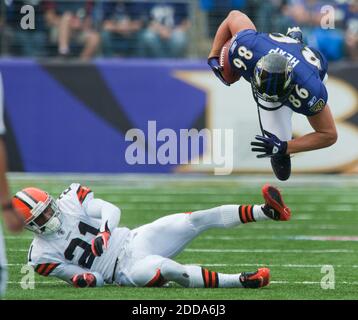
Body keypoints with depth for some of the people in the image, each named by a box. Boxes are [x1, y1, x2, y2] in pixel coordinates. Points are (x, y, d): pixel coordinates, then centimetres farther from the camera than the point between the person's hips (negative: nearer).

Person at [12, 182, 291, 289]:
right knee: (164, 268, -36)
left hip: (135, 240, 4)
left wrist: (103, 233, -24)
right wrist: (82, 279, -24)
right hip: (126, 271, -4)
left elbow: (111, 211, -4)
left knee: (196, 220, -14)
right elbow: (95, 279, 0)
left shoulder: (70, 200, 2)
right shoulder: (43, 255, -4)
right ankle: (241, 280, -39)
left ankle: (268, 211, -18)